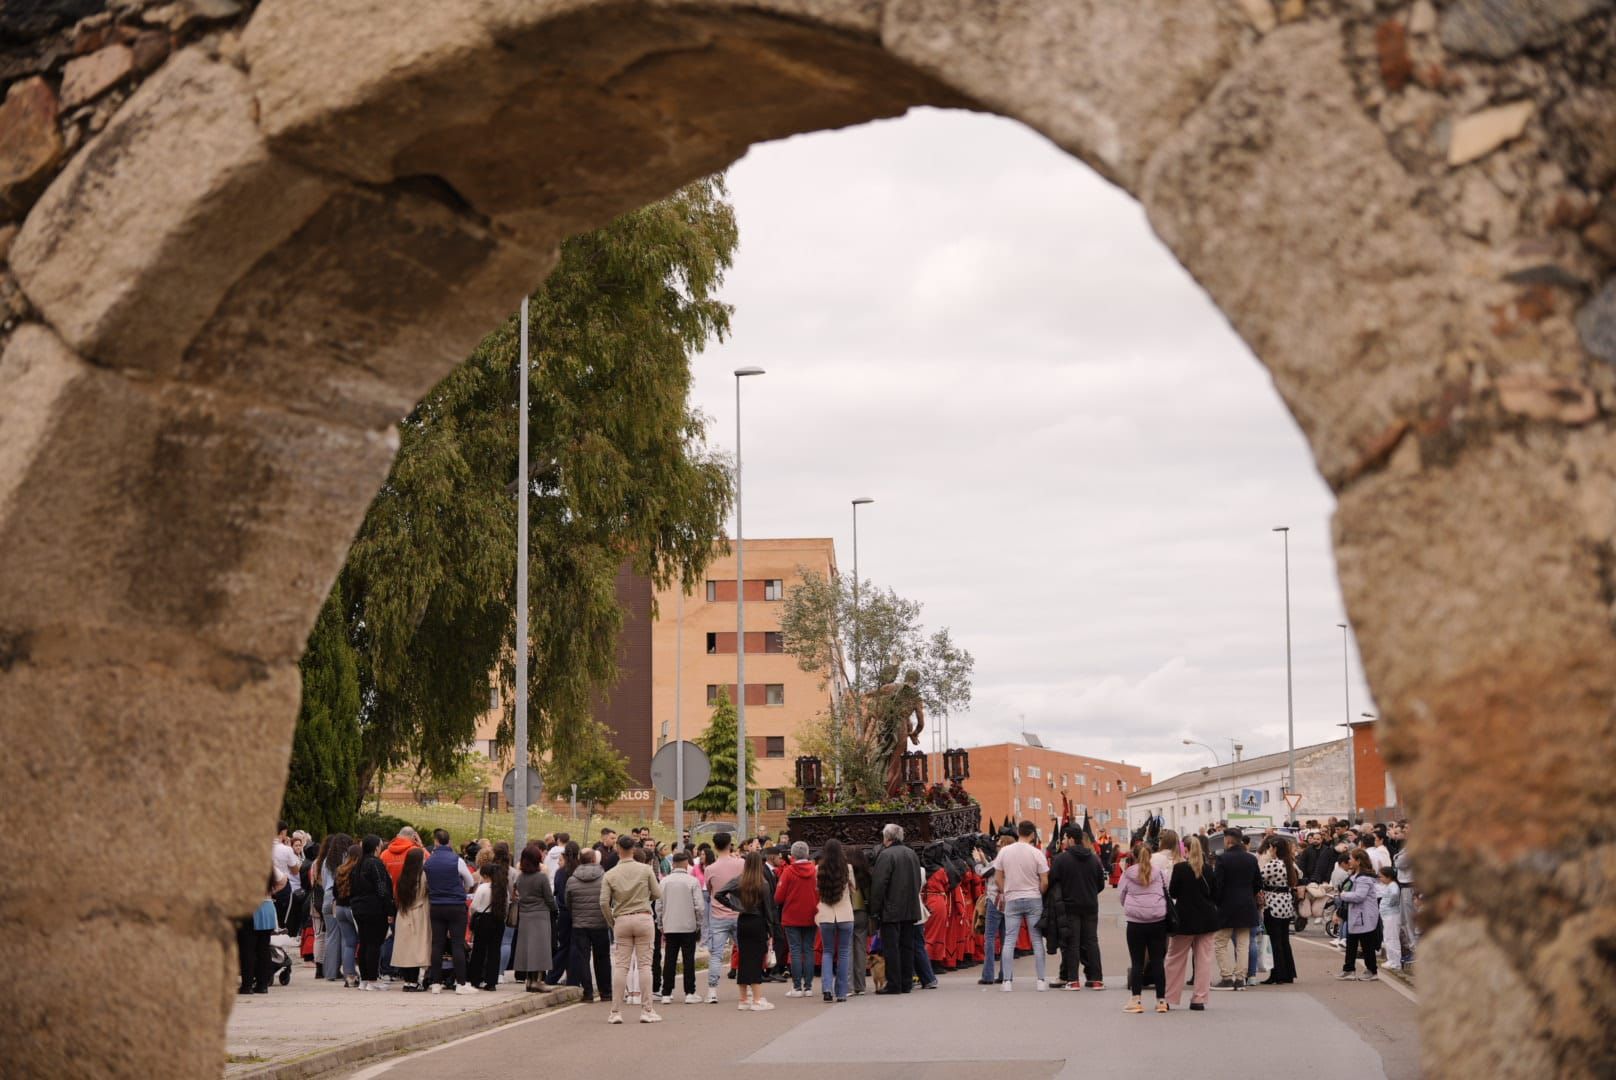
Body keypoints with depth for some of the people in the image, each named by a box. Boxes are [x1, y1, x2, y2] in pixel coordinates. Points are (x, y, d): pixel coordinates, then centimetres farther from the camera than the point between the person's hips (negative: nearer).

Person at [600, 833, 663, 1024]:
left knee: (620, 965, 4)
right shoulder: (645, 870, -2)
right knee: (644, 964, 2)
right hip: (643, 918, -1)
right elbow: (657, 894, 0)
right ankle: (646, 1010, 1)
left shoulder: (610, 875, -1)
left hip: (622, 920, 1)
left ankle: (616, 1011, 4)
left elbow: (604, 902, -6)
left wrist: (611, 922, 9)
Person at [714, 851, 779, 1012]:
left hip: (742, 922, 3)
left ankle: (744, 999, 12)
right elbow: (767, 908, -5)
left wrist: (733, 907, -1)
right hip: (758, 923, -3)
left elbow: (719, 895, -7)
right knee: (756, 961, -1)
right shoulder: (763, 884, -8)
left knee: (744, 960, 8)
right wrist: (770, 931, 1)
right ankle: (757, 1000, -3)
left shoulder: (739, 882, 0)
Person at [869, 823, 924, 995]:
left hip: (891, 910, -7)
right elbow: (918, 882, 18)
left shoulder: (886, 855, -13)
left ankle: (894, 984, -6)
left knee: (891, 947, -4)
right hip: (910, 909, 7)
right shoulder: (912, 854, 11)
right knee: (907, 946, 11)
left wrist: (874, 909, -10)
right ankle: (907, 983, 13)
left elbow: (879, 884, -16)